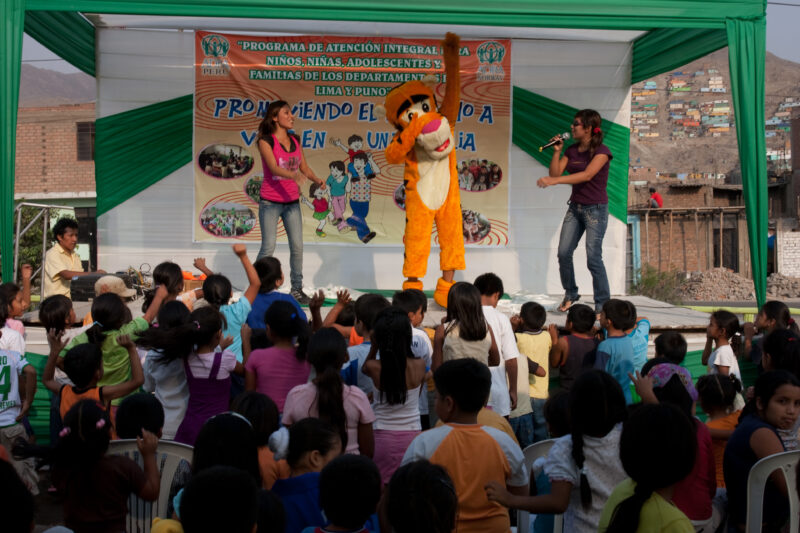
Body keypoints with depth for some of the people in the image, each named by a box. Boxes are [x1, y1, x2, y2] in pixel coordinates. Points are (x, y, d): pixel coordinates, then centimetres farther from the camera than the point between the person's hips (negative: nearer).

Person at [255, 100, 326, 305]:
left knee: (297, 246, 4)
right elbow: (274, 168, -22)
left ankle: (297, 288, 14)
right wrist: (292, 175, -41)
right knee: (268, 247, -5)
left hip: (292, 201, 5)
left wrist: (317, 180, -10)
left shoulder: (295, 140, 8)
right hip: (270, 202, -5)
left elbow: (304, 168, 10)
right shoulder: (266, 141, -9)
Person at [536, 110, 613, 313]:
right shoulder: (572, 151, 9)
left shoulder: (601, 151, -11)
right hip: (575, 207, 6)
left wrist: (554, 181, -35)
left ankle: (602, 304, 2)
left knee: (593, 257, -9)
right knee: (564, 253, -2)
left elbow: (587, 175, -27)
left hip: (595, 209, -6)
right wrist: (556, 151, -8)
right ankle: (570, 294, 17)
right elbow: (555, 173, 4)